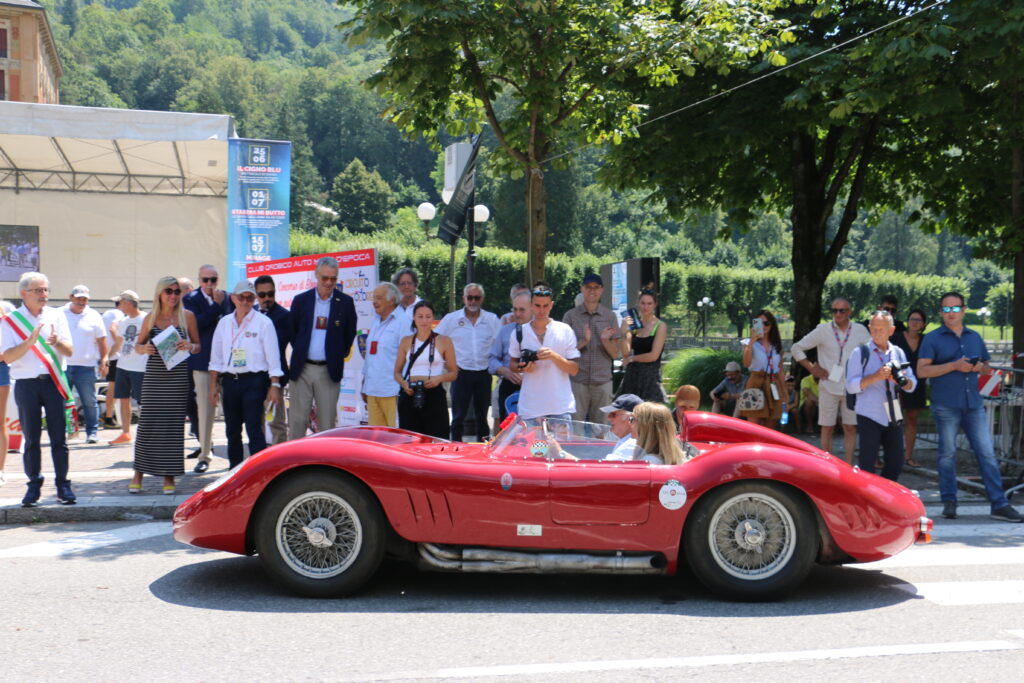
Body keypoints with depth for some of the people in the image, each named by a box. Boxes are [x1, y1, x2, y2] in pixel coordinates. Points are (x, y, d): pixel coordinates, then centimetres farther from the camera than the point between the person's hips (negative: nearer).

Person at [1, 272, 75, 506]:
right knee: (30, 438, 5)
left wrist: (56, 342, -21)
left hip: (53, 381, 1)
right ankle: (34, 486, 14)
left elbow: (69, 351, 1)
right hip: (26, 384, -1)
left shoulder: (56, 315, 6)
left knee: (59, 437, 2)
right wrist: (30, 341, -21)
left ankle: (63, 485, 8)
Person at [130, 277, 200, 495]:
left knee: (173, 424, 1)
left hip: (178, 377, -1)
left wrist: (189, 346, -14)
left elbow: (198, 346, 8)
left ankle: (169, 477, 10)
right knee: (147, 422, -2)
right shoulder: (150, 319, 7)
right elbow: (138, 345, 16)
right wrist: (144, 348, -7)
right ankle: (139, 473, 10)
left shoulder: (187, 316, 4)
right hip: (153, 376, 1)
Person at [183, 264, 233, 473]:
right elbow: (196, 324, -16)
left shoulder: (228, 298, 8)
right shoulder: (191, 299, 0)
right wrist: (217, 305, -14)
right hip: (203, 362, -2)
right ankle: (204, 455, 10)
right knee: (205, 410, 2)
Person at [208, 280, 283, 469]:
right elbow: (216, 357, 13)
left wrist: (275, 385, -10)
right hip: (229, 381, 5)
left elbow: (272, 356, -5)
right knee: (232, 430, 11)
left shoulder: (263, 322, -3)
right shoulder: (224, 323, 10)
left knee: (254, 429, -11)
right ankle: (234, 470, 22)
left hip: (254, 381, -5)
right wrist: (213, 386, 8)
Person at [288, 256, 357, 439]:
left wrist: (338, 356, 5)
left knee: (327, 422, 3)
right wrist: (299, 352, 10)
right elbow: (292, 332, 14)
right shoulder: (301, 300, 4)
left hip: (329, 371, -1)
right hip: (302, 369, 1)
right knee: (297, 421, 3)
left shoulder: (345, 302, 1)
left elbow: (350, 335, 9)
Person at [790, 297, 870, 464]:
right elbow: (796, 348, 2)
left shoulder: (860, 330, 1)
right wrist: (812, 368, -3)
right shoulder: (823, 330, -3)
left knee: (850, 428, 4)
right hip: (828, 386, -1)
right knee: (827, 428, 4)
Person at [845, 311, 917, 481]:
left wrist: (901, 380, -15)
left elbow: (912, 384, 8)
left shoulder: (898, 353, 11)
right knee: (867, 467, -4)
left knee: (896, 464, 6)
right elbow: (851, 386, -11)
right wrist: (876, 377, -24)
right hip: (869, 417, -4)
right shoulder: (860, 353, -2)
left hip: (893, 417, 4)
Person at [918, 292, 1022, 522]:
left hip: (973, 404, 4)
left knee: (987, 453, 0)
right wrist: (954, 366, -16)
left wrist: (980, 367, -1)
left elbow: (987, 367, 24)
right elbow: (922, 370, -9)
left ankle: (999, 504, 2)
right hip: (946, 406, -4)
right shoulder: (932, 339, 0)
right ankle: (949, 502, 12)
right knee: (947, 453, 2)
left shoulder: (975, 337, 15)